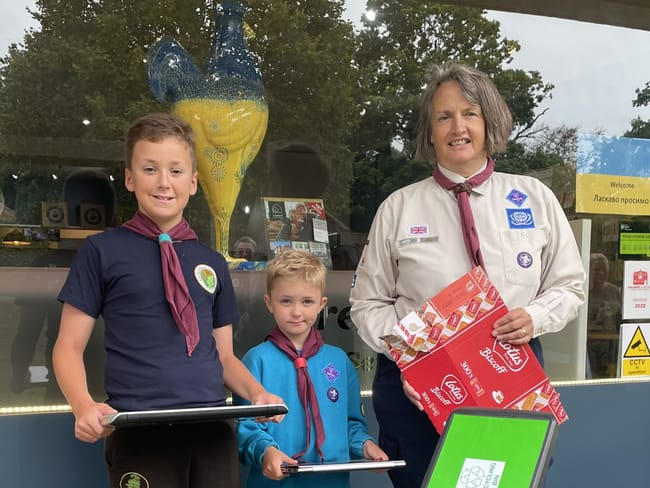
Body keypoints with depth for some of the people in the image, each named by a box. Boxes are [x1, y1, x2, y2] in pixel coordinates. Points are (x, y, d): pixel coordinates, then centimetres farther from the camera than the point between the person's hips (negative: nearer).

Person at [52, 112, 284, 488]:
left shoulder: (213, 263, 13)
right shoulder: (102, 251, 2)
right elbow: (70, 346, 3)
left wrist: (257, 393, -3)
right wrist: (84, 405, -15)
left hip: (213, 431, 3)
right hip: (139, 434, -3)